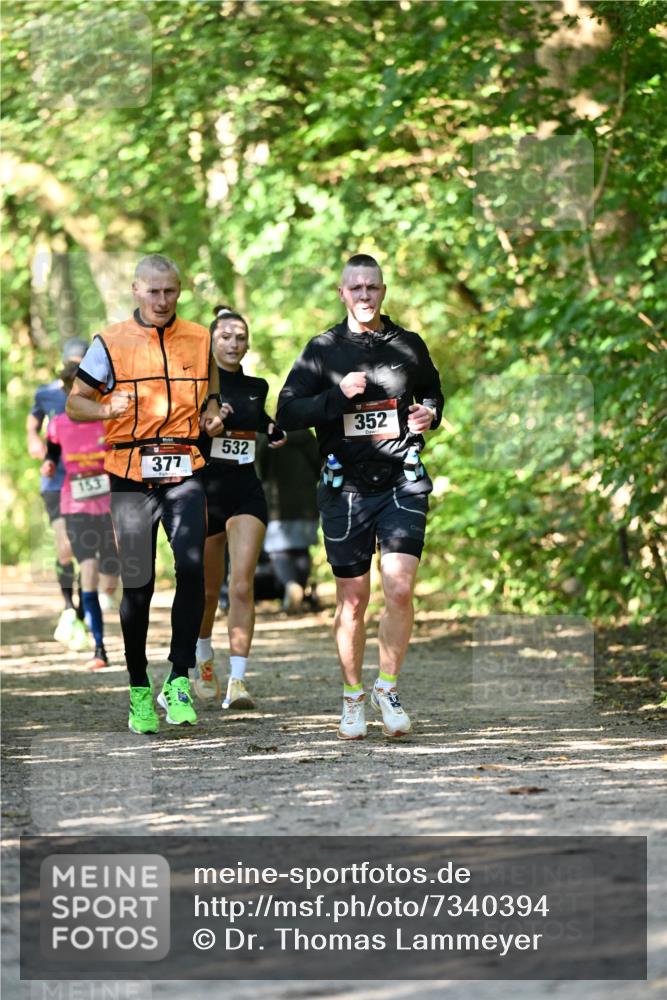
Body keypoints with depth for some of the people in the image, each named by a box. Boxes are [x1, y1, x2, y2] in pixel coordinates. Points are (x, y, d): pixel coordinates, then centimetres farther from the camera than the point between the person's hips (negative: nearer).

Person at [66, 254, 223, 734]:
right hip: (131, 477, -1)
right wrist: (107, 409, -18)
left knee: (192, 569, -18)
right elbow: (75, 403, 3)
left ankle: (180, 678, -10)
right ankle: (139, 690, 16)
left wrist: (211, 415, 2)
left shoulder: (200, 339, 9)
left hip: (185, 474, 1)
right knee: (138, 585, 3)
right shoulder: (111, 342, 1)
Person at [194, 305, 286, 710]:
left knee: (242, 584, -14)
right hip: (206, 491, -2)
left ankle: (238, 680, -19)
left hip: (247, 493, 2)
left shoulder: (257, 387, 8)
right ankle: (204, 656, 40)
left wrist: (277, 432, 8)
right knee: (208, 590, 11)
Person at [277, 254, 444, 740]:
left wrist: (430, 414, 2)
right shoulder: (323, 349, 4)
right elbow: (287, 412, -1)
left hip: (402, 483, 0)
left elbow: (433, 393, 25)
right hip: (345, 486, 0)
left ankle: (388, 687, 2)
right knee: (353, 599, 5)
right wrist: (338, 395, -15)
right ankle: (353, 696, 20)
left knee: (400, 589, -14)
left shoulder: (409, 345, 8)